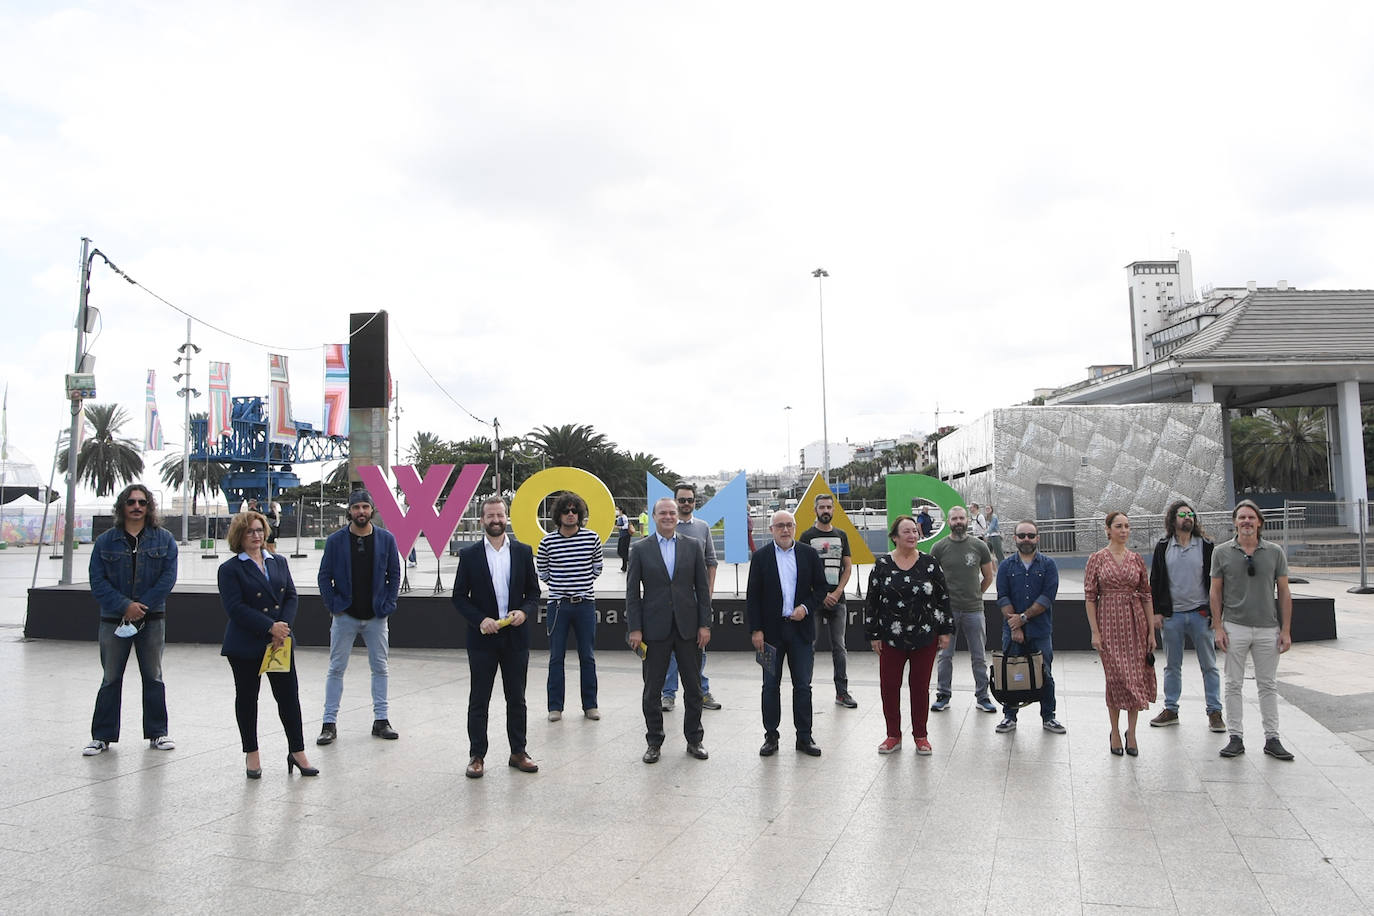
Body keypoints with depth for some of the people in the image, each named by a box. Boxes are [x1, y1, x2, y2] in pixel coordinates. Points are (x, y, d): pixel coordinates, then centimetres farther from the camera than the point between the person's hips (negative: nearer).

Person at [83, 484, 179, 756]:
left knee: (153, 677, 7)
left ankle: (157, 733, 15)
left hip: (152, 620, 0)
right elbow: (98, 582, -3)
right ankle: (102, 736, 15)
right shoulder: (105, 541, 3)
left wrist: (141, 607, -13)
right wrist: (125, 606, -15)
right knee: (110, 679, 6)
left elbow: (168, 577, -5)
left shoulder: (164, 539, 3)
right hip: (113, 620, 0)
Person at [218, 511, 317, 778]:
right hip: (245, 646, -4)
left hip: (280, 643, 4)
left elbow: (291, 597, 6)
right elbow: (235, 608, -14)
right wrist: (270, 627, -20)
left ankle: (297, 752, 11)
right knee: (247, 698, 8)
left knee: (289, 696, 3)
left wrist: (284, 627, -11)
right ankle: (252, 755, 21)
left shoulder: (279, 562, 11)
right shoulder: (230, 569, -5)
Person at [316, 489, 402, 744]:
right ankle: (330, 723, 12)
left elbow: (394, 575, 4)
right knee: (336, 669, 4)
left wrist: (388, 606, -3)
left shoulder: (386, 539, 0)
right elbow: (324, 576, 1)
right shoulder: (336, 540, -3)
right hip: (345, 616, -1)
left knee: (380, 668, 7)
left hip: (377, 617, 1)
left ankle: (381, 720, 17)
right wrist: (333, 605, -7)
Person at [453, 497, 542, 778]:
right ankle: (477, 756, 16)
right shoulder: (469, 554, -1)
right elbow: (459, 596, -1)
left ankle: (518, 752, 21)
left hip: (515, 637, 2)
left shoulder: (523, 551, 4)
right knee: (478, 701, 5)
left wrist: (524, 611, -11)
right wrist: (481, 620, -14)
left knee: (516, 699, 10)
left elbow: (534, 592, 8)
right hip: (483, 637, -2)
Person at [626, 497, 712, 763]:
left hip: (688, 627, 1)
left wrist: (705, 624, -1)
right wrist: (634, 629, -6)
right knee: (652, 689, 5)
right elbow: (632, 593, 0)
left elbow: (702, 588, 5)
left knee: (693, 688, 8)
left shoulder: (693, 546, 5)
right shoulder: (640, 549, 1)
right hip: (655, 629, -1)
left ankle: (694, 740, 22)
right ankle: (654, 742, 18)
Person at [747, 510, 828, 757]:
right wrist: (756, 630, -6)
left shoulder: (809, 554, 3)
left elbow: (821, 588, 7)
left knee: (803, 685, 6)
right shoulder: (760, 557, 0)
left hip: (801, 628, 1)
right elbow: (752, 596, -1)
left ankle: (804, 737, 16)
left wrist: (807, 607, -10)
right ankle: (771, 736, 17)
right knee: (771, 685, 6)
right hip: (771, 630, -1)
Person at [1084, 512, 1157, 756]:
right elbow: (1090, 597, -3)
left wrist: (1151, 630, 5)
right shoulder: (1097, 559, -2)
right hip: (1109, 622, -2)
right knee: (1116, 677, 0)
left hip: (1135, 621, 3)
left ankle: (1131, 732, 16)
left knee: (1136, 676, 3)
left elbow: (1146, 596, 8)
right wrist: (1095, 631, -8)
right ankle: (1115, 732, 14)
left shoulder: (1136, 559, 6)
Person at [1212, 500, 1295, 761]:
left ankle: (1272, 738, 16)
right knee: (1233, 685, 4)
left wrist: (1286, 630, 0)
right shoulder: (1222, 552, 1)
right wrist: (1218, 627, -3)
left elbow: (1284, 592, 5)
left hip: (1268, 629, 1)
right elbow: (1215, 592, 3)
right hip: (1235, 627, -1)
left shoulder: (1274, 552, 3)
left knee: (1268, 685, 8)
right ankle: (1236, 737, 11)